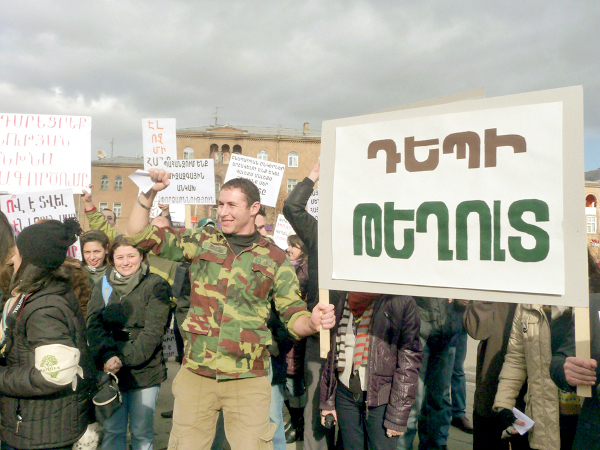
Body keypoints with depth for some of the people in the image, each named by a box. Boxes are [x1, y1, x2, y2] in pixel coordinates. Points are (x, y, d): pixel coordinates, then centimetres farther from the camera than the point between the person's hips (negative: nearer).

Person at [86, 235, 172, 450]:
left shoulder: (155, 285, -5)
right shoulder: (103, 285, 8)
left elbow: (153, 331, -12)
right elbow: (93, 324, -3)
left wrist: (124, 359, -19)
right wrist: (108, 356, -18)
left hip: (144, 370, -2)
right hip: (108, 370, 3)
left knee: (142, 432, 9)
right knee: (112, 431, 10)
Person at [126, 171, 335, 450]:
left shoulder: (274, 259, 2)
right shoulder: (201, 242, 4)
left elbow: (293, 315, 2)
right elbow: (139, 235, 6)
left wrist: (313, 322, -19)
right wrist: (151, 192, -6)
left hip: (248, 381, -1)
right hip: (195, 374, 2)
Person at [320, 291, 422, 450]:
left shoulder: (400, 300, -12)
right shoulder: (340, 297, 3)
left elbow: (410, 359, -11)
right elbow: (331, 349, 8)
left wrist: (398, 415, -12)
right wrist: (327, 401, 7)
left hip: (381, 396, -4)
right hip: (345, 393, 4)